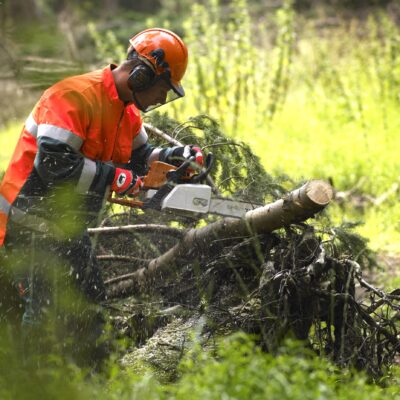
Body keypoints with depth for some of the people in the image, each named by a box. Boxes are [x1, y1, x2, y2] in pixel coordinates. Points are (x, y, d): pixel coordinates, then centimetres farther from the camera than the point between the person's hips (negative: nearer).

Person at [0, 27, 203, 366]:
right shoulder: (76, 96, -22)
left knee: (89, 311, 16)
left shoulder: (128, 112, 9)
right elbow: (54, 163, -30)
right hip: (33, 224, -10)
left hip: (69, 229, 10)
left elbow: (138, 156, 23)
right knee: (47, 314, -14)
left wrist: (174, 156, 3)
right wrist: (114, 178, -23)